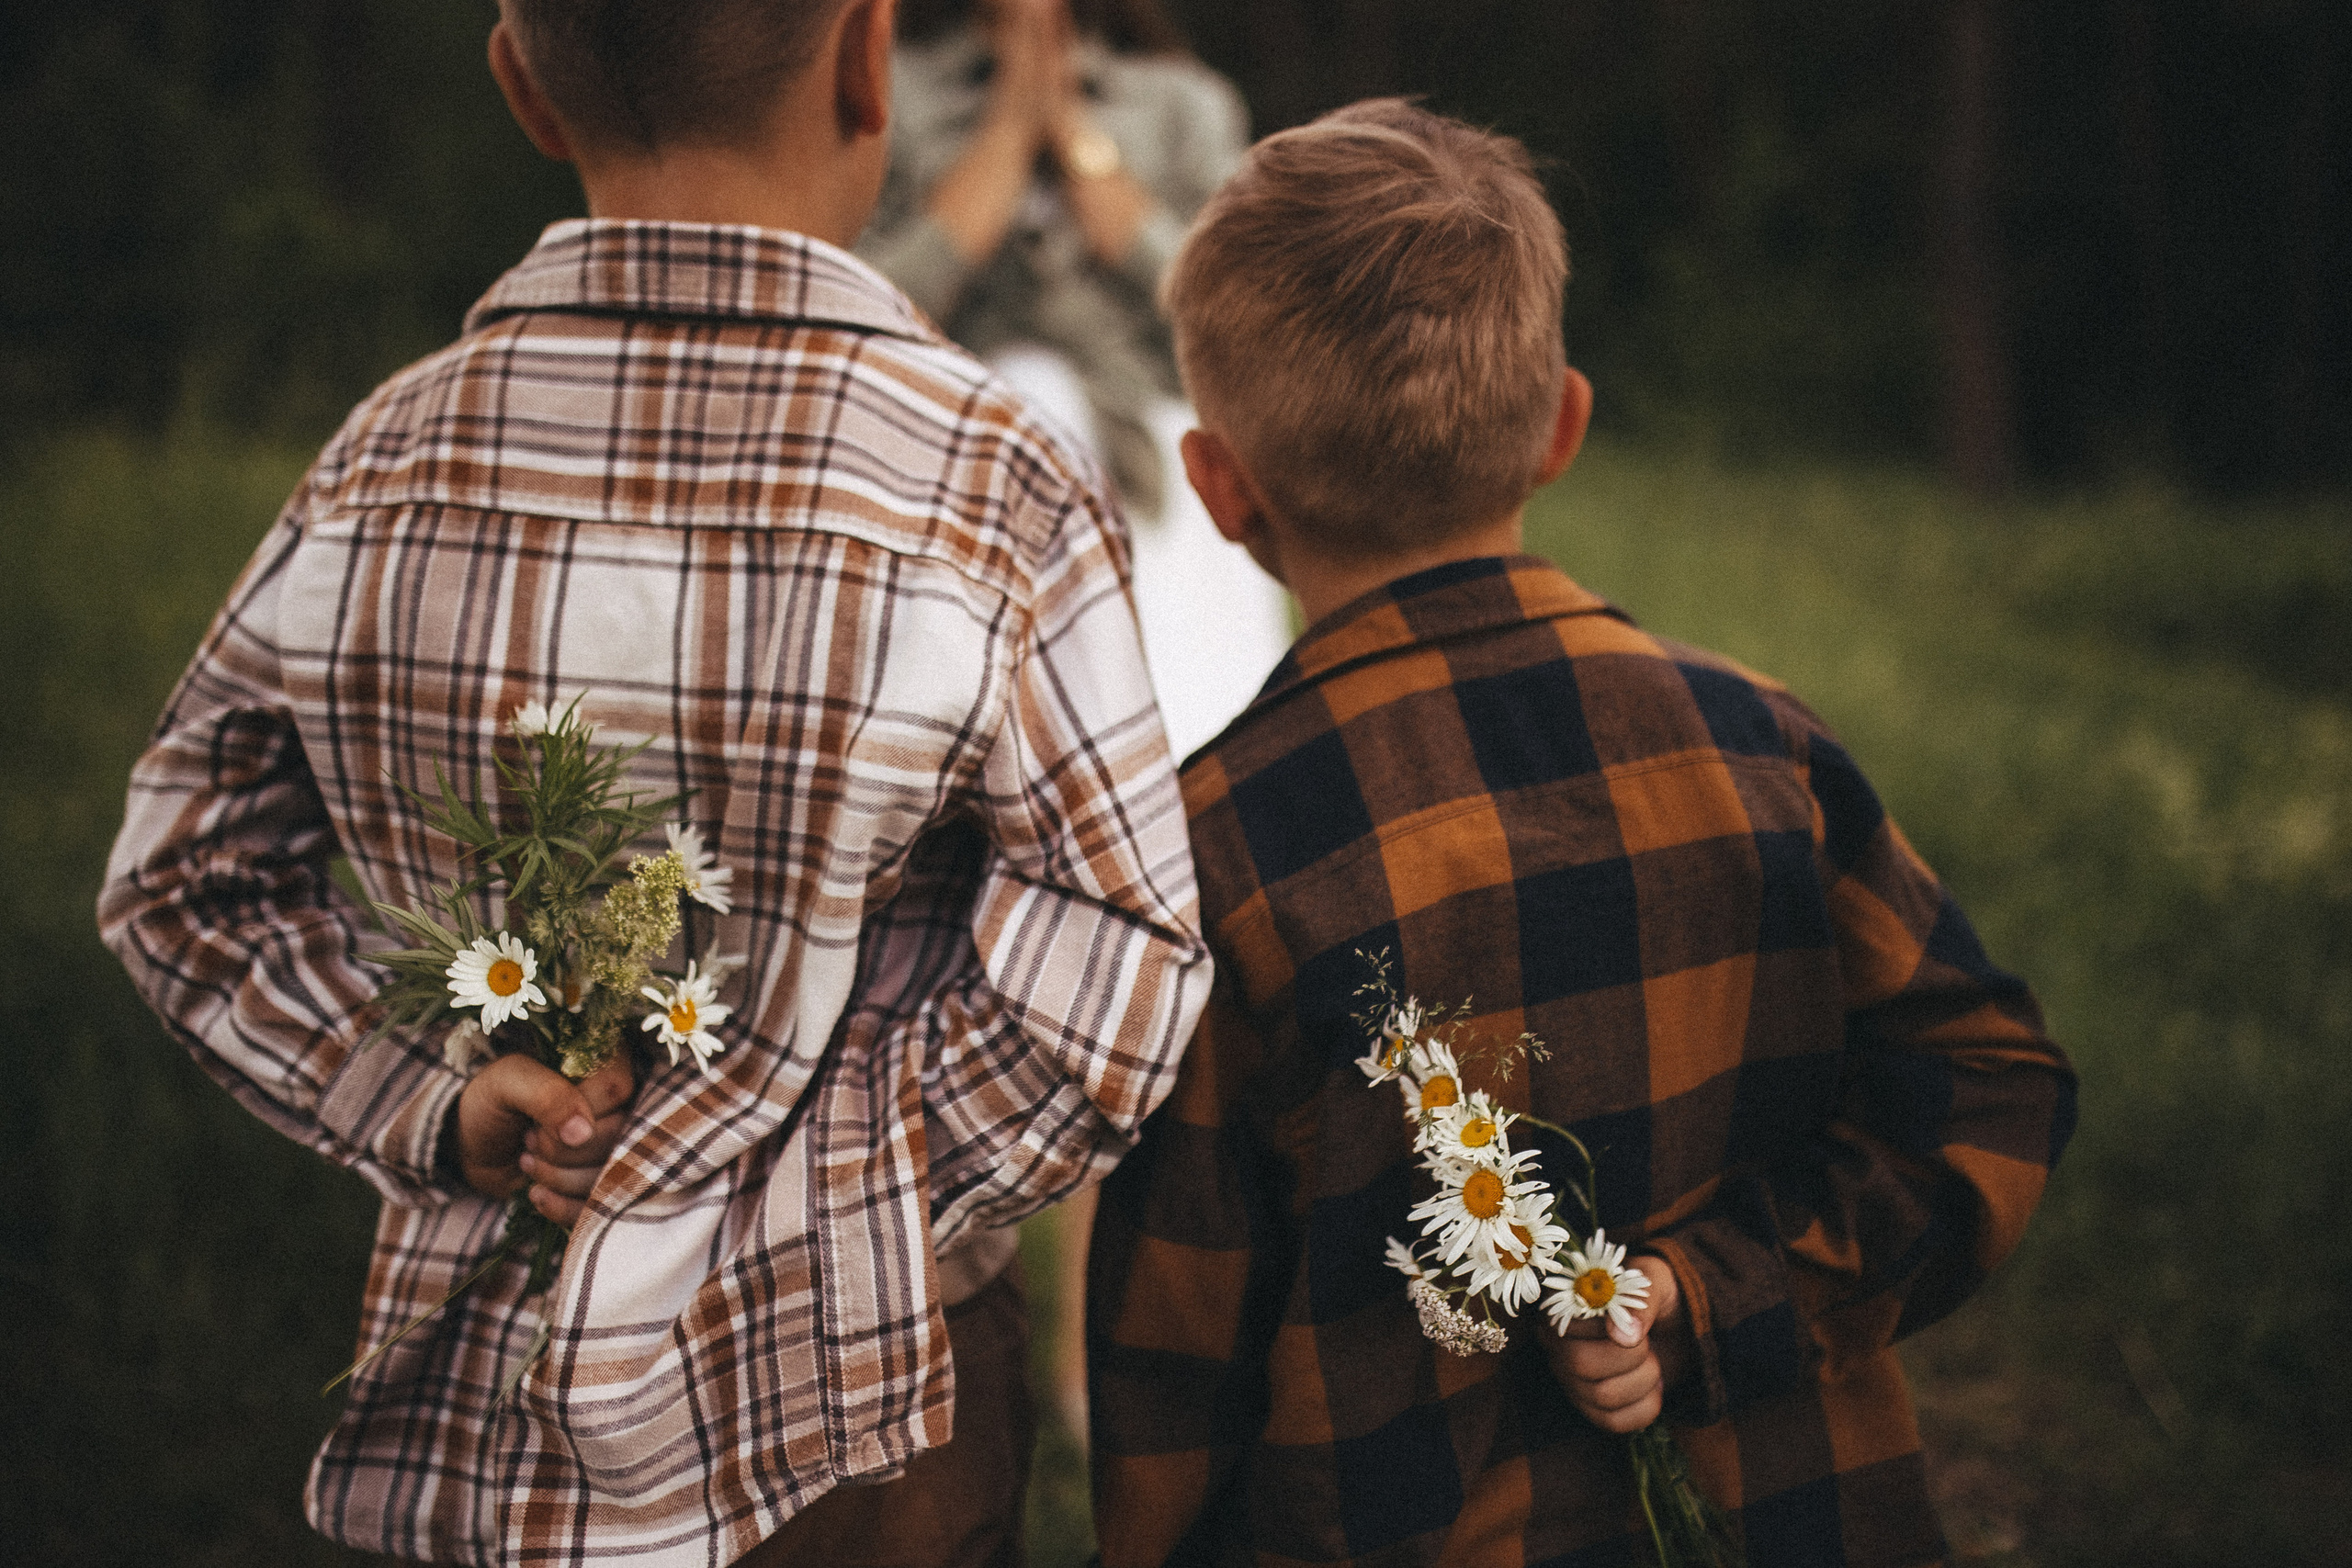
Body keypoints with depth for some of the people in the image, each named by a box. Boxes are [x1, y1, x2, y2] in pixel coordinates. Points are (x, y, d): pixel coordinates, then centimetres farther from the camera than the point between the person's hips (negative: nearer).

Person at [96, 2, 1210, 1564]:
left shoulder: (385, 466, -5)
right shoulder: (995, 492, -18)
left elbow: (184, 875, 3)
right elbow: (1102, 1011, -17)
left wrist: (427, 1106, -4)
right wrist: (836, 1220, -6)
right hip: (848, 1422, -4)